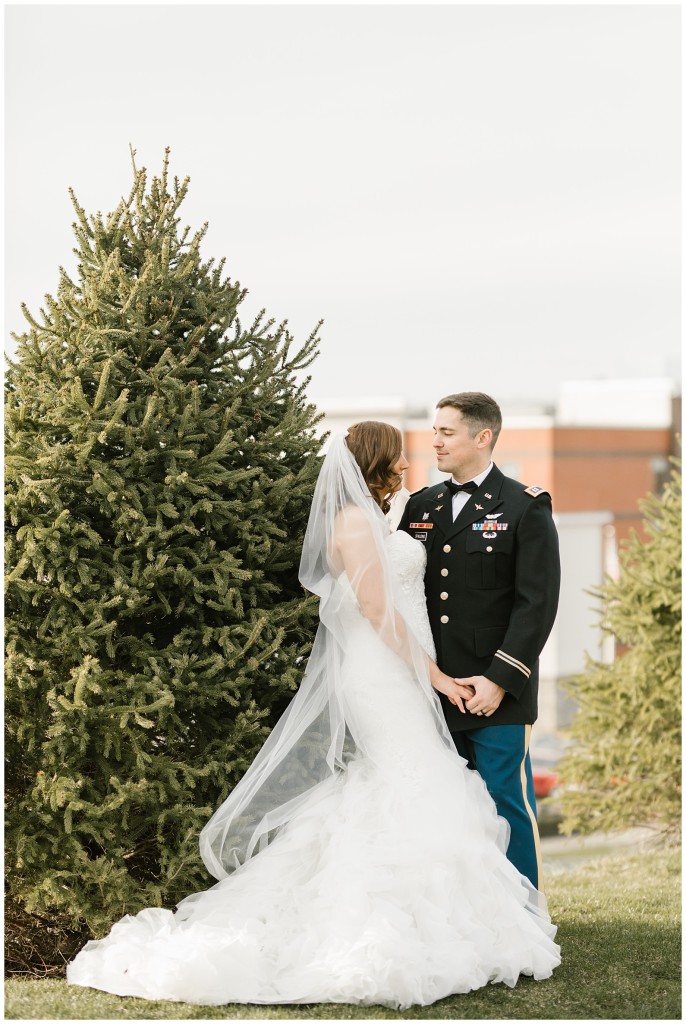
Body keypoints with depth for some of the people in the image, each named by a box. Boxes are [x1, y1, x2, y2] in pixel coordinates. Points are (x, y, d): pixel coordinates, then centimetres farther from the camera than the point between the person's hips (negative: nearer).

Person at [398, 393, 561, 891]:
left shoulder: (526, 508, -3)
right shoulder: (421, 506, 13)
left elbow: (537, 604, -9)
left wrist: (500, 680, -16)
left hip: (497, 691, -5)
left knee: (508, 802, -1)